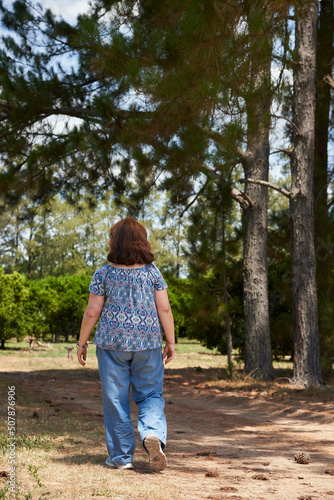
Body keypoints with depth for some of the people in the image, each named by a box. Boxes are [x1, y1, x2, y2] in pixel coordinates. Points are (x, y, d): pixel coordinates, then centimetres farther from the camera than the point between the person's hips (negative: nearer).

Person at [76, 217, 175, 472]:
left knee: (116, 399, 7)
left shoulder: (104, 274, -4)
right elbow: (164, 309, -1)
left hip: (112, 341, -1)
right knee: (151, 394, 11)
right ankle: (153, 433, -16)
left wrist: (82, 343, 7)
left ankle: (121, 456, 11)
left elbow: (92, 312, -4)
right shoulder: (153, 271, 1)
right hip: (148, 341, 1)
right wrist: (171, 342, 7)